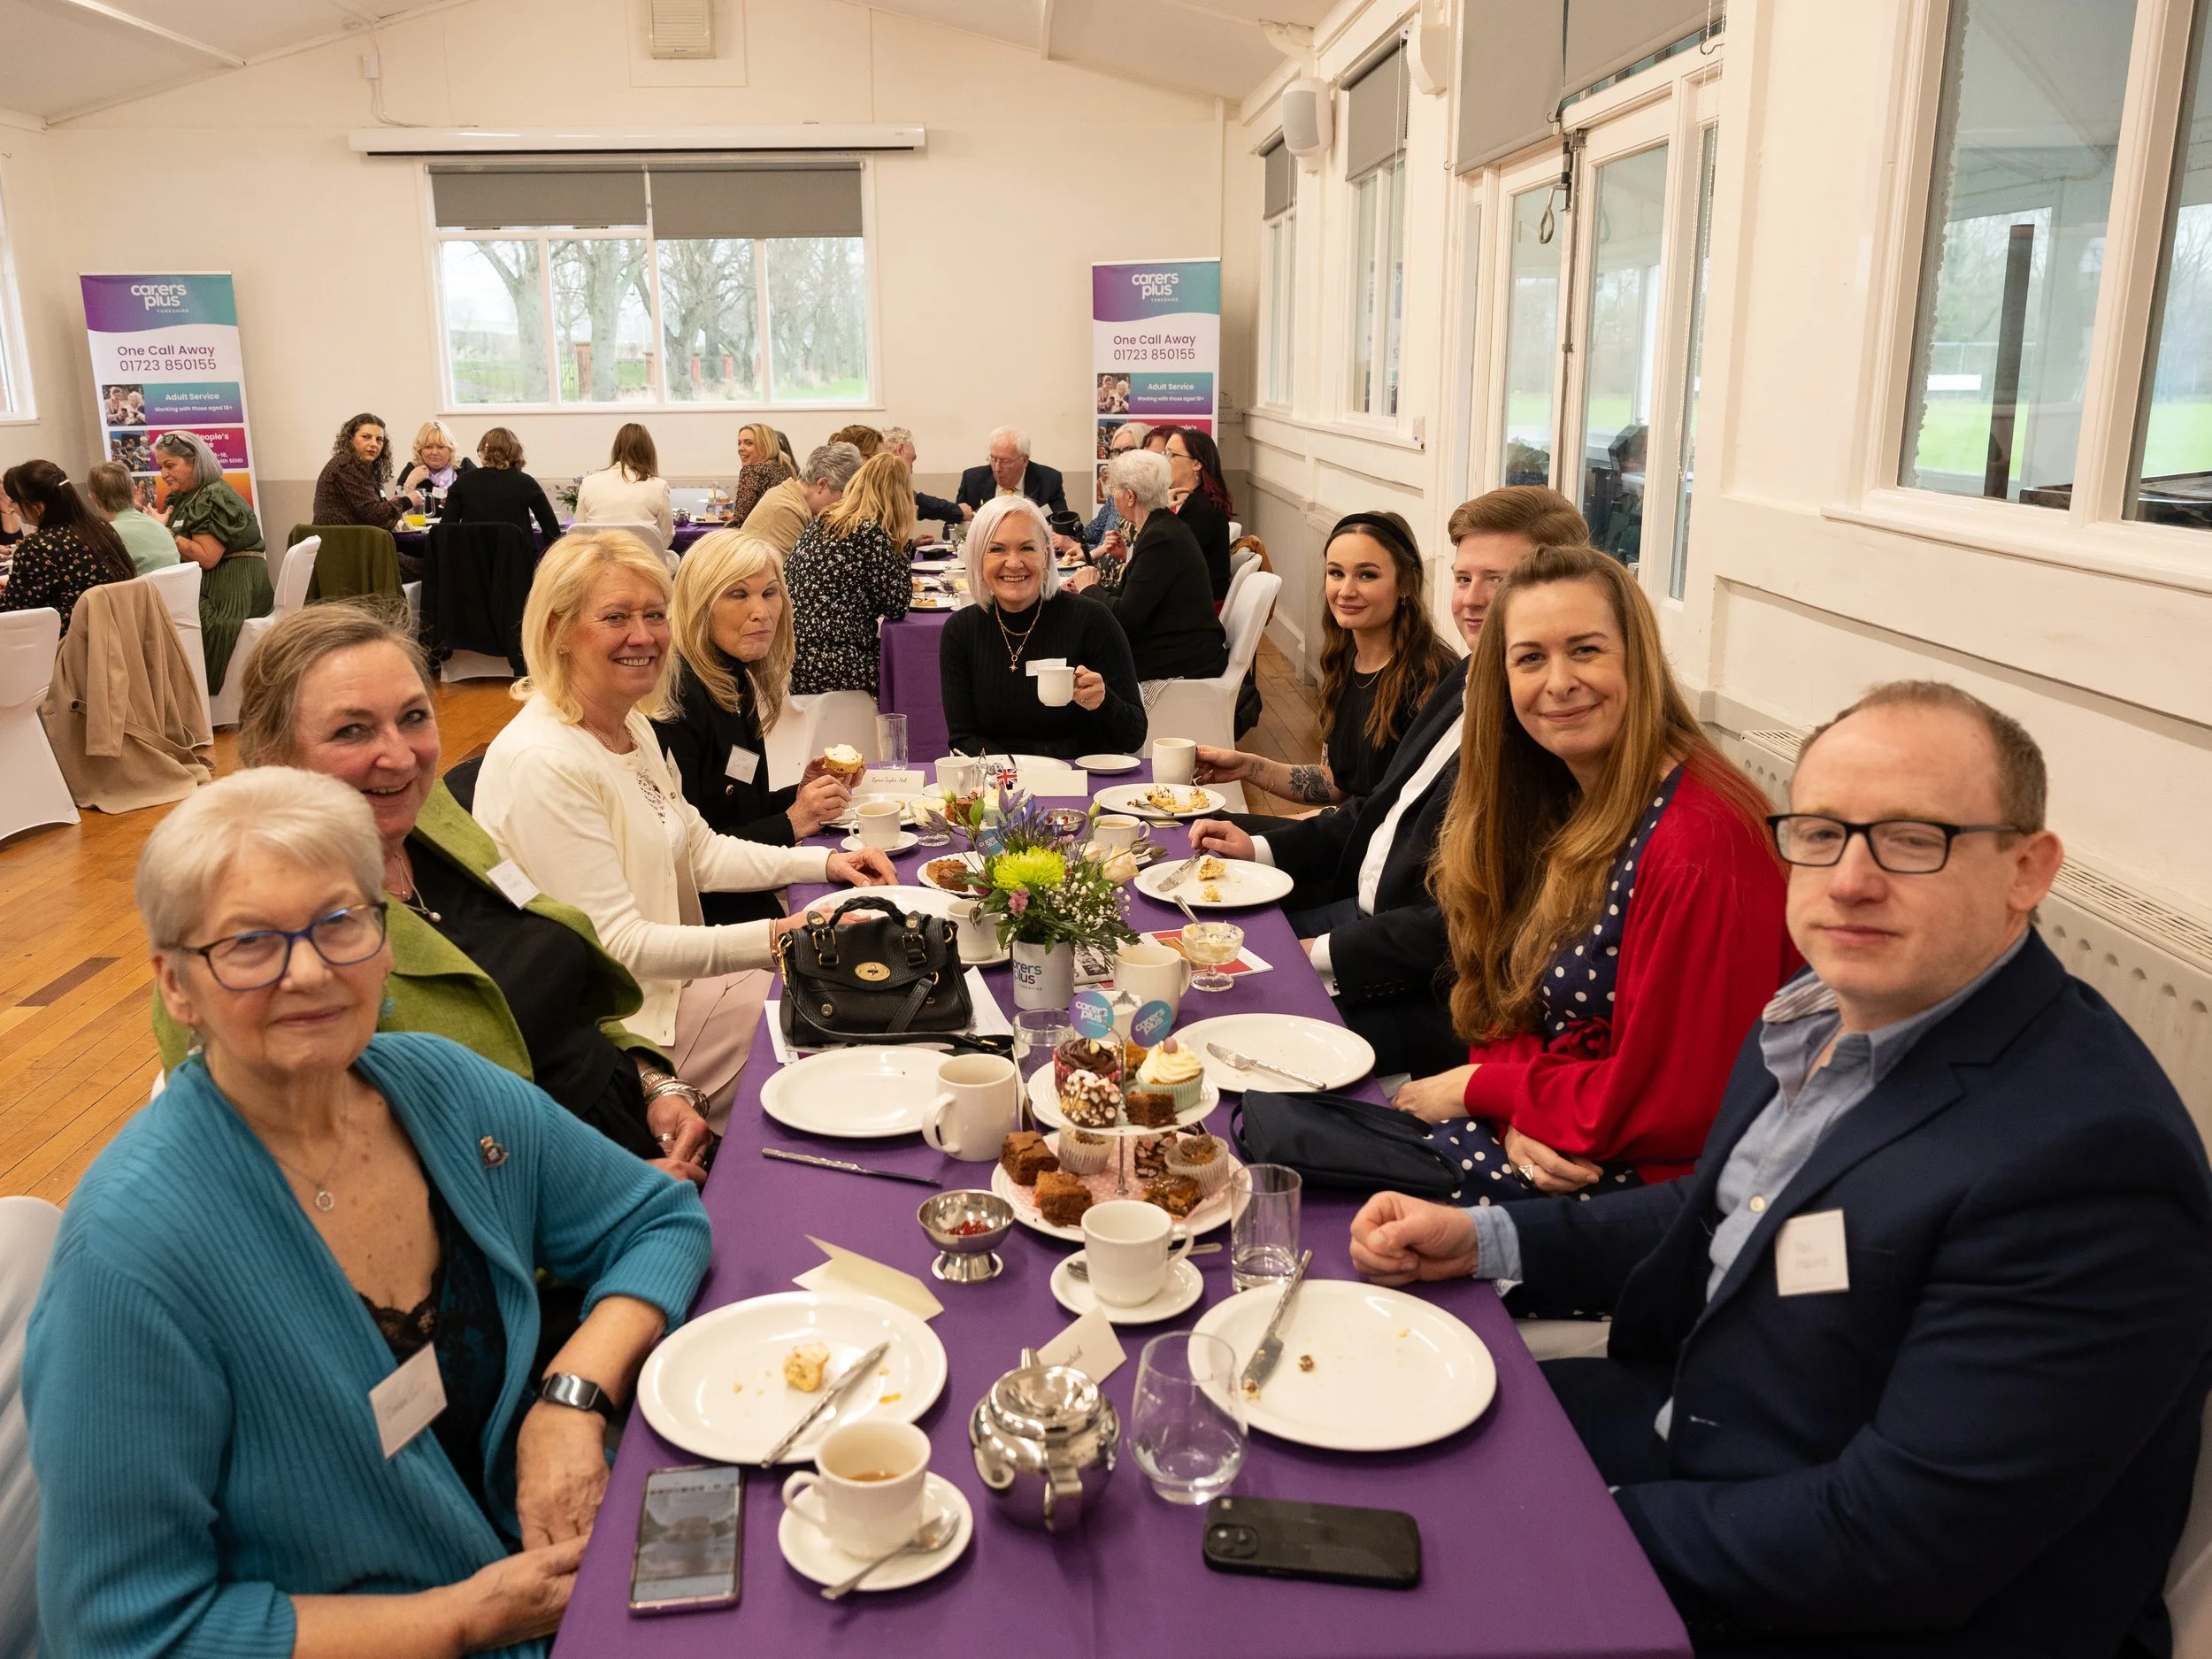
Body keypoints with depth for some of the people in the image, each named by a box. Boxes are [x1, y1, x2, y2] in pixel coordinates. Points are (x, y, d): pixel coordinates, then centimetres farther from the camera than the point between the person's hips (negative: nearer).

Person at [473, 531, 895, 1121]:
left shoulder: (631, 725, 5)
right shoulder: (542, 762, -25)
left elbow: (698, 850, 14)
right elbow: (616, 944, -26)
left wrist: (824, 862, 3)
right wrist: (774, 937, -29)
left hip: (668, 975, 9)